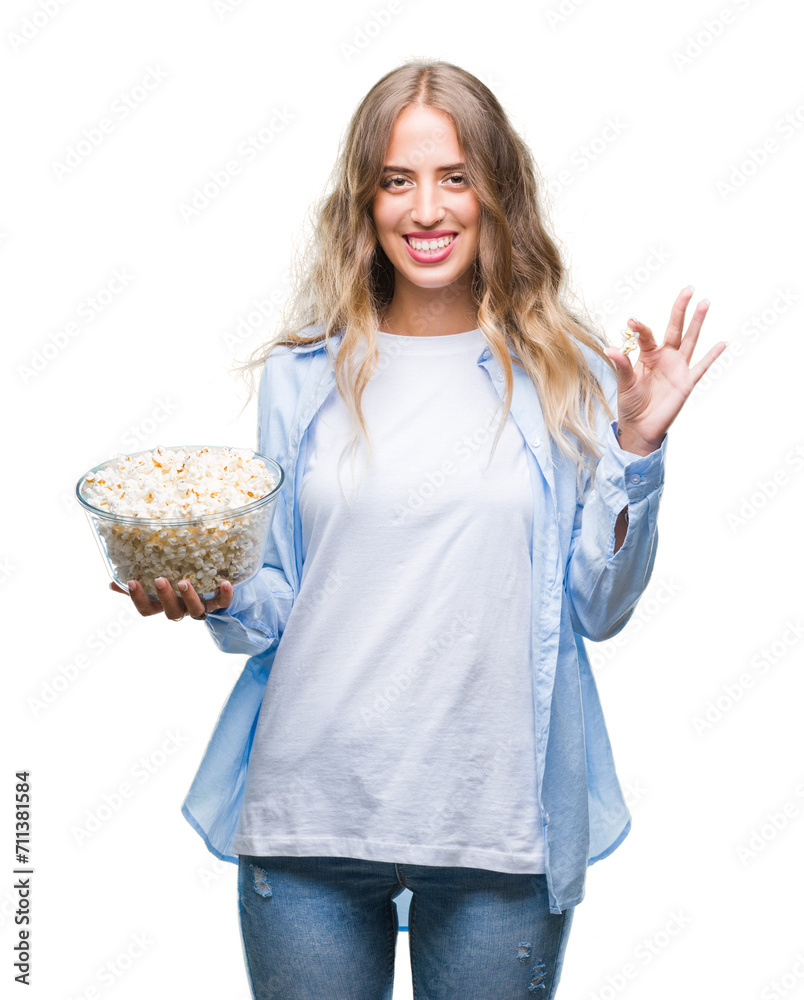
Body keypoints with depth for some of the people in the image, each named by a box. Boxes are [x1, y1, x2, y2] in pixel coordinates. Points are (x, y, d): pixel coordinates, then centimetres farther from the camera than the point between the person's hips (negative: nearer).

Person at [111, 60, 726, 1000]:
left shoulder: (567, 375, 1)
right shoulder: (302, 375, 3)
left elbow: (599, 608, 0)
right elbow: (279, 606, 8)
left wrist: (636, 446, -9)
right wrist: (219, 599, -12)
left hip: (500, 821, 0)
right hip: (310, 813, 1)